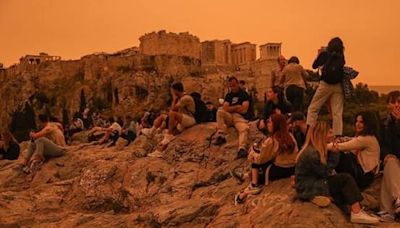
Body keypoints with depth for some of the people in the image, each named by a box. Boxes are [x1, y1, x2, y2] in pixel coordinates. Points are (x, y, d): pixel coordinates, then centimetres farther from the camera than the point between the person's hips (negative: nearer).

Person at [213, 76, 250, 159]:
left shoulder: (244, 94, 4)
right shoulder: (228, 95, 16)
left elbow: (244, 110, -9)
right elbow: (225, 108, 0)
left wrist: (231, 108, 1)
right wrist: (237, 107, -5)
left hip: (240, 118, -4)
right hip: (229, 117, 4)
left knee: (244, 129, -36)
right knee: (220, 111, -27)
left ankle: (242, 149, -62)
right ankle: (220, 136, -29)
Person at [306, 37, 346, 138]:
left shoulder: (325, 54, -1)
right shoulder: (341, 57, 5)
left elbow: (314, 65, 3)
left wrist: (320, 54, 16)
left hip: (325, 84, -2)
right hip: (338, 85, 2)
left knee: (313, 108, 5)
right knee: (337, 113, 2)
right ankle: (338, 135, -1)